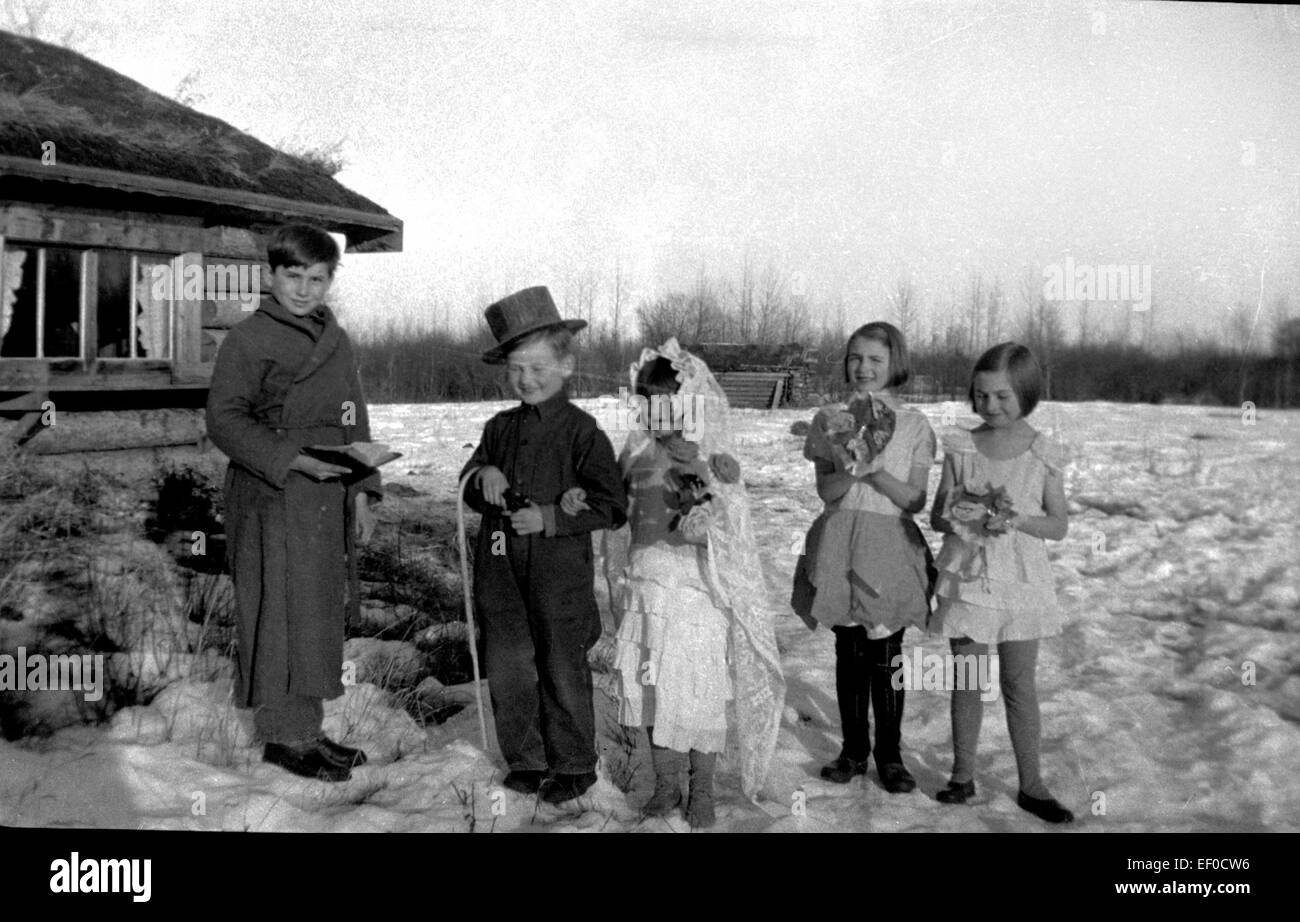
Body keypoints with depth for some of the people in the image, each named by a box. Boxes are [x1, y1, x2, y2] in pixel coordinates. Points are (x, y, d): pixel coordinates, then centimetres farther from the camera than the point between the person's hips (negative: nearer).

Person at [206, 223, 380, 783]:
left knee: (321, 614, 11)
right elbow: (224, 420, -12)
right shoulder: (248, 339, -6)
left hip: (329, 501, 7)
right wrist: (293, 459, -21)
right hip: (272, 499, -7)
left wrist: (362, 494, 11)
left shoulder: (337, 341, 16)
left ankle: (306, 729, 23)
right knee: (284, 614, -3)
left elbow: (355, 423, 19)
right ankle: (283, 736, 9)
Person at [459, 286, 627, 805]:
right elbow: (470, 490, 17)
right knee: (507, 672, 10)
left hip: (560, 574, -5)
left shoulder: (581, 432, -9)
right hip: (503, 573, 5)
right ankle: (526, 760, 27)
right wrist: (484, 477, -6)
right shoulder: (500, 429, 8)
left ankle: (574, 766, 24)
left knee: (563, 675, 7)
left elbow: (612, 507, -12)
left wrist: (550, 518, -19)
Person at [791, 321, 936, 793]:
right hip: (841, 543, 1)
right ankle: (853, 748, 22)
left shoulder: (913, 425, 1)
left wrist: (876, 471, -18)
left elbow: (915, 500, -3)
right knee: (849, 652, 8)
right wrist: (850, 469, -23)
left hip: (891, 545, -1)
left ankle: (889, 754, 16)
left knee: (886, 656, 1)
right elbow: (826, 491, -3)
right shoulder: (830, 419, 4)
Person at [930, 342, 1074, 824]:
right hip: (968, 577, 1)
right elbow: (937, 516, 2)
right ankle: (963, 774, 23)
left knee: (1020, 684, 7)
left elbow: (1059, 526, -1)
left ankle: (1031, 784, 20)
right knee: (967, 680, 9)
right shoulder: (960, 448, -2)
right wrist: (965, 517, -19)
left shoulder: (1044, 455, -4)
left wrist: (1017, 519, -19)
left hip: (1020, 580, -1)